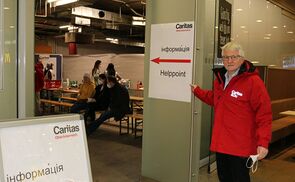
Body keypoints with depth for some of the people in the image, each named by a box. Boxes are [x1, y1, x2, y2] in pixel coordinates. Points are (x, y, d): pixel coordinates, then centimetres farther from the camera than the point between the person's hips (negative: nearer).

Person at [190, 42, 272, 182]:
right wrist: (196, 91, 23)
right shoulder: (220, 79, 10)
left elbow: (264, 114, -17)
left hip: (241, 146, -7)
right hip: (221, 143, 7)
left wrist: (263, 142, -22)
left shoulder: (253, 81, -14)